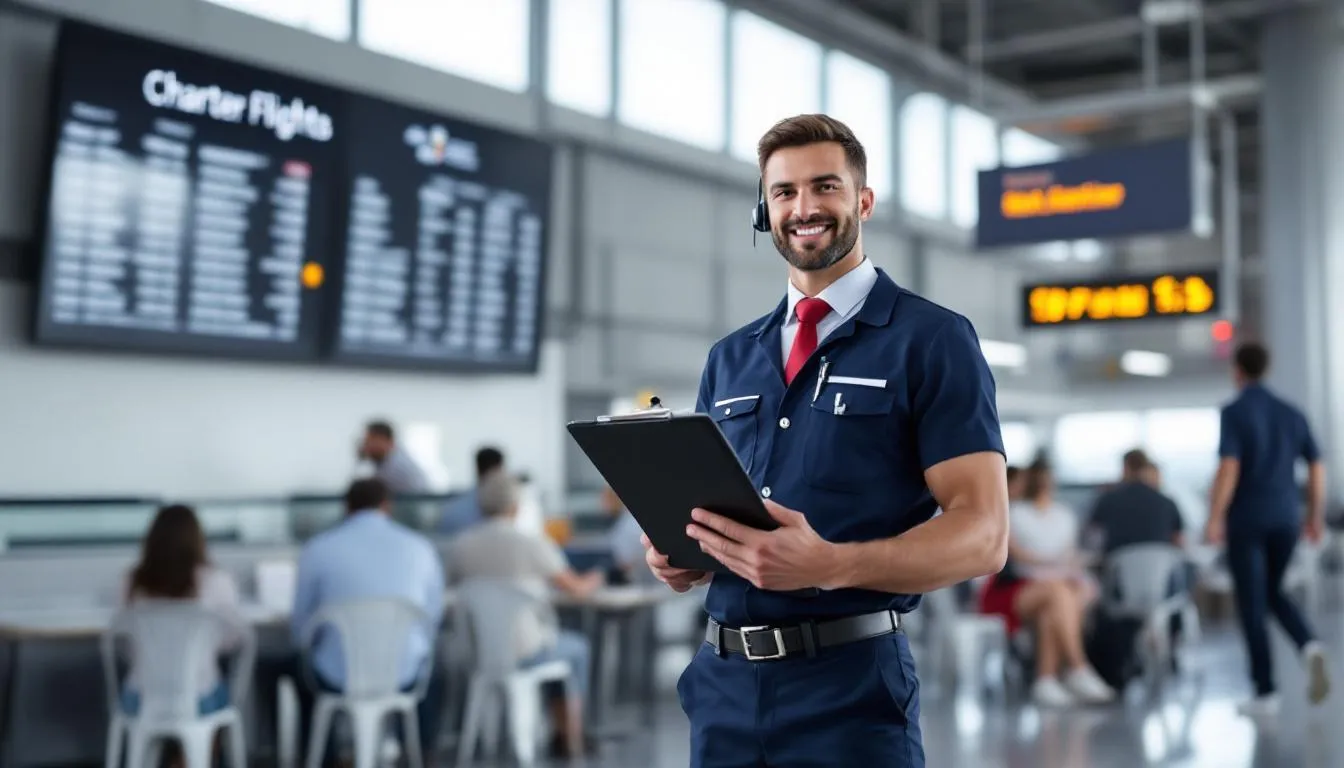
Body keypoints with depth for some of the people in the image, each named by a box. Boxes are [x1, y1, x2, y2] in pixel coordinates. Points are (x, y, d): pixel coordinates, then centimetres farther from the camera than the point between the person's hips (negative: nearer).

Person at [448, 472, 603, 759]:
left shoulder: (459, 547, -5)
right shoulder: (534, 544, -15)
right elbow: (577, 589, -3)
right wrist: (593, 581, 22)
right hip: (525, 652, -5)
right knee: (576, 647, 27)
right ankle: (571, 738, 33)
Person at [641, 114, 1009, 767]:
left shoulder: (933, 340, -4)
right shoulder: (728, 359, 13)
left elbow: (983, 534, -10)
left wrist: (830, 565, -25)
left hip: (850, 686, -5)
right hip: (722, 682, 5)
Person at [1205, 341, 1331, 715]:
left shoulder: (1234, 412, -8)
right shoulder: (1292, 413, 8)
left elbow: (1228, 468, -19)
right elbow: (1316, 467, 9)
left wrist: (1214, 519, -17)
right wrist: (1316, 516, 18)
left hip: (1246, 520, -5)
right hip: (1285, 519, 5)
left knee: (1252, 604, 2)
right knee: (1273, 593, 21)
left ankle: (1266, 692, 2)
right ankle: (1310, 646, -6)